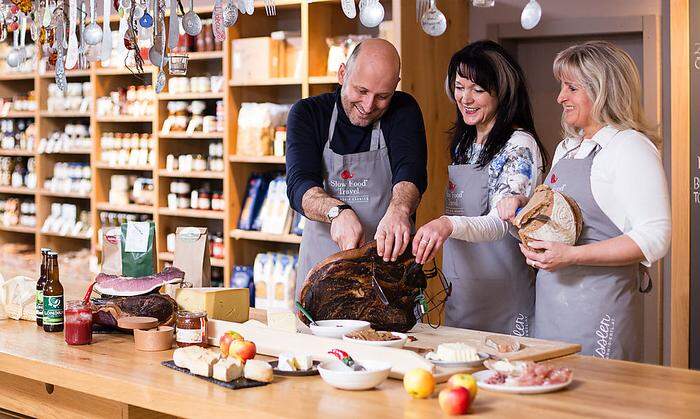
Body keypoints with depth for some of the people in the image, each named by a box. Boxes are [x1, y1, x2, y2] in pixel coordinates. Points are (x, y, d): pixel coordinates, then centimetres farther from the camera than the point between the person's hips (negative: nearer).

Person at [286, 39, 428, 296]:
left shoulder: (404, 111, 4)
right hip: (322, 259, 0)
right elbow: (298, 185, -10)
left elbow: (410, 171, -13)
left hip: (389, 260, 0)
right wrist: (337, 211, -31)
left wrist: (398, 210, -36)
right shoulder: (308, 113, 3)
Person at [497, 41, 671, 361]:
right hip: (551, 301, 8)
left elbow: (653, 239, -18)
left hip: (598, 307, -8)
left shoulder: (630, 147, -10)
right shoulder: (567, 148, 17)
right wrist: (523, 204, 8)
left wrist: (571, 255, -23)